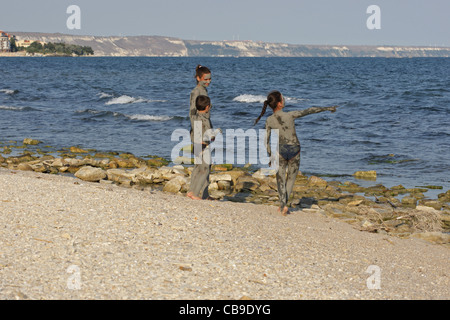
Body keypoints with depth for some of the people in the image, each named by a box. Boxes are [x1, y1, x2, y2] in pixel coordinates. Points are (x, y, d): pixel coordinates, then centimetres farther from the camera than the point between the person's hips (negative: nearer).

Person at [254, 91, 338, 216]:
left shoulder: (269, 121, -11)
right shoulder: (290, 115, -18)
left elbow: (266, 141, -6)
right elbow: (310, 110, -8)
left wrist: (270, 156, 9)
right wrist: (327, 108, 4)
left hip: (281, 150, 1)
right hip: (295, 149, -1)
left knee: (280, 180, 12)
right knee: (291, 178, 15)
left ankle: (283, 204, -3)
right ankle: (283, 204, 11)